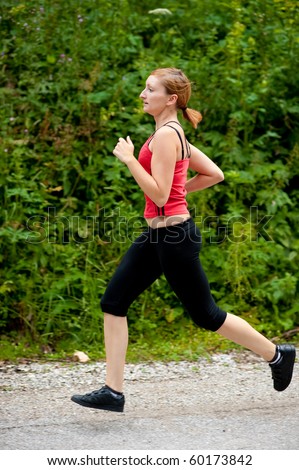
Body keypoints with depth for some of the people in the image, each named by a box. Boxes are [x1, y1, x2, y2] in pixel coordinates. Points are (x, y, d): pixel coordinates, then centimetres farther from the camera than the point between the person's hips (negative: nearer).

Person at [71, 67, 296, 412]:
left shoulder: (166, 135, -17)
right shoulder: (174, 134, 12)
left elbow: (159, 194, -23)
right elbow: (214, 174, 17)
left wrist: (129, 158, -20)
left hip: (174, 234, -10)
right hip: (157, 233, 10)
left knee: (205, 314, 2)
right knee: (113, 302, 2)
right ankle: (113, 392, 3)